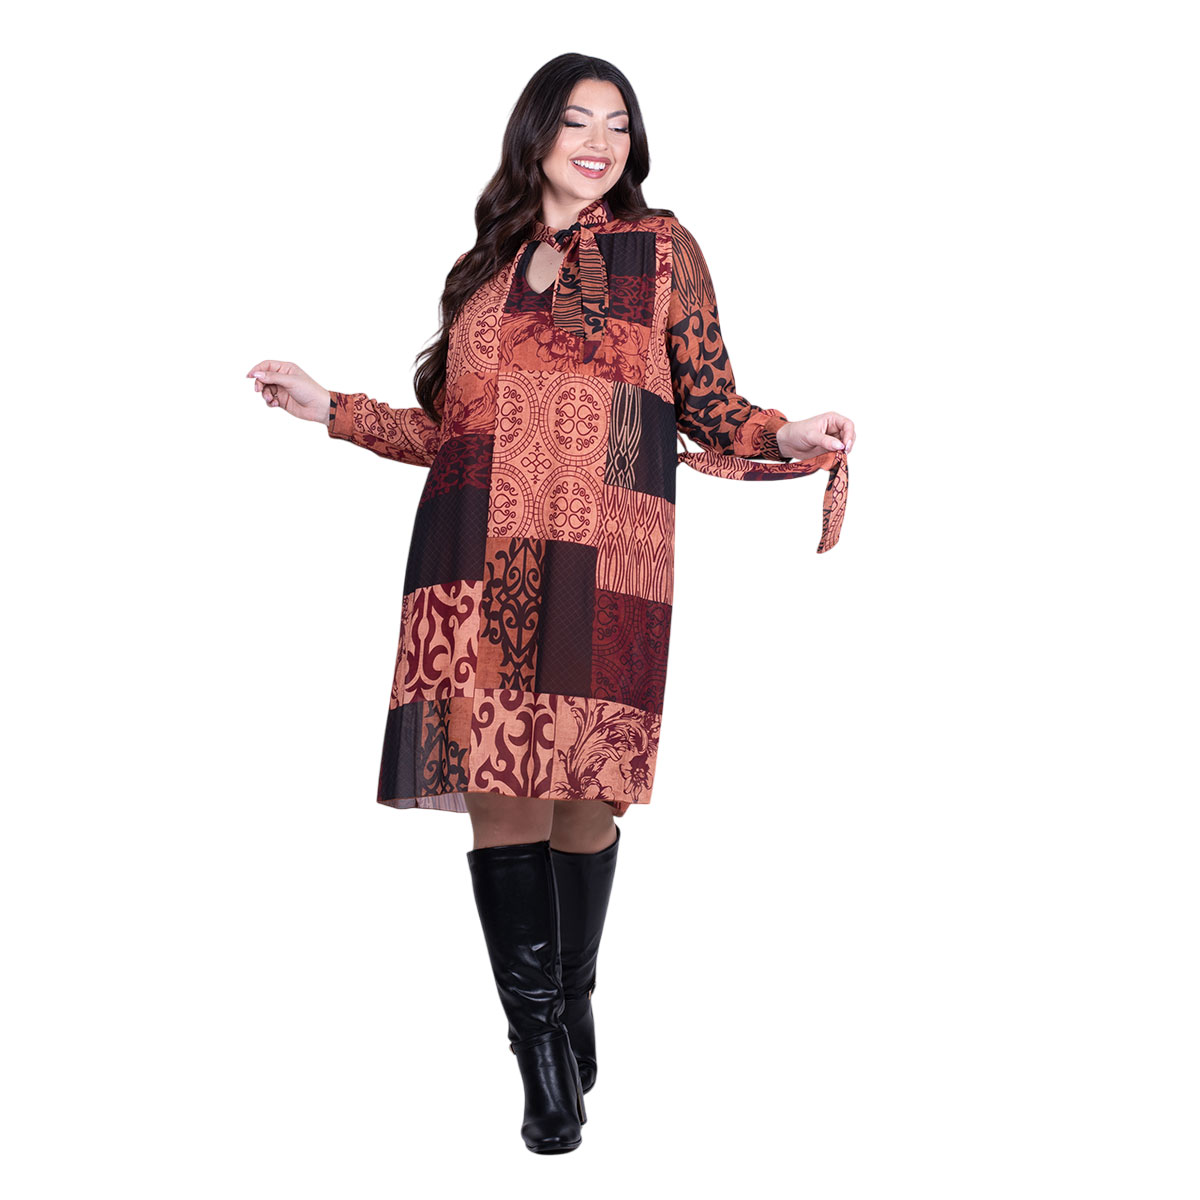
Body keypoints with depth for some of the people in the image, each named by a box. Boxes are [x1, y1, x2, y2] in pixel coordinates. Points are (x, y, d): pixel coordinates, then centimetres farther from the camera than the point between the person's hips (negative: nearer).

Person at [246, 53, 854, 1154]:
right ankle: (541, 1046, 4)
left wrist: (788, 438, -8)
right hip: (478, 557, 2)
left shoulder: (660, 248, 14)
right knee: (494, 782, -5)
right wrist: (331, 408, 24)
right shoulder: (483, 266, 22)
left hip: (599, 563, -2)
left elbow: (711, 413, 10)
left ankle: (571, 1011, 17)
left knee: (583, 787, -3)